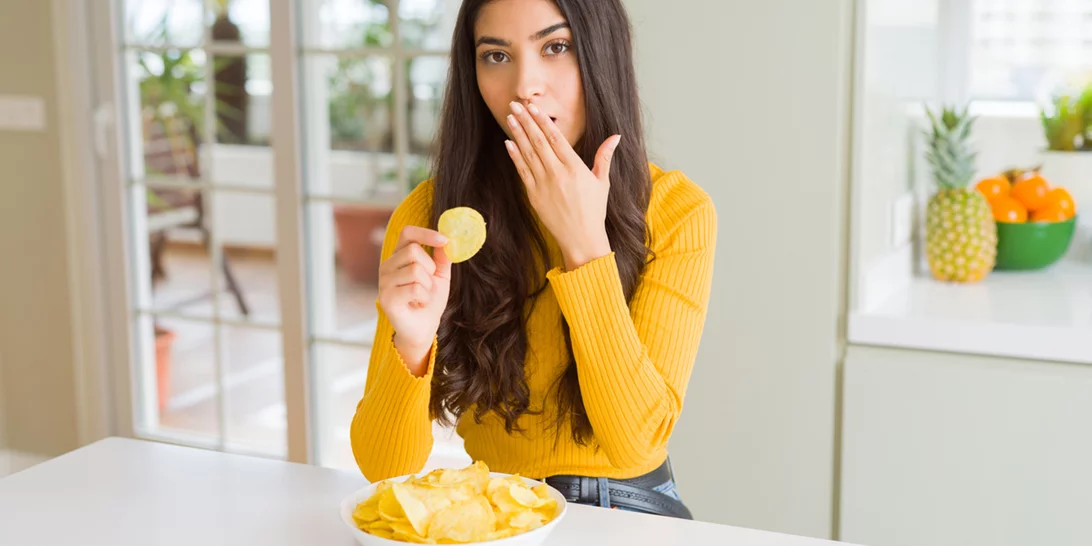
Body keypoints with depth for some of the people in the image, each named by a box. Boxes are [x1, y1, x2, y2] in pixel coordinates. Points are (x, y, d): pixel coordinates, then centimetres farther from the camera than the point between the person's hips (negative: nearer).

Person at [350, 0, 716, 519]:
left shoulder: (677, 211, -9)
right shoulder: (429, 214, -8)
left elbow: (635, 443, -17)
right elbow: (384, 468, -10)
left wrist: (585, 244, -21)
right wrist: (411, 344, -29)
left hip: (635, 511, 1)